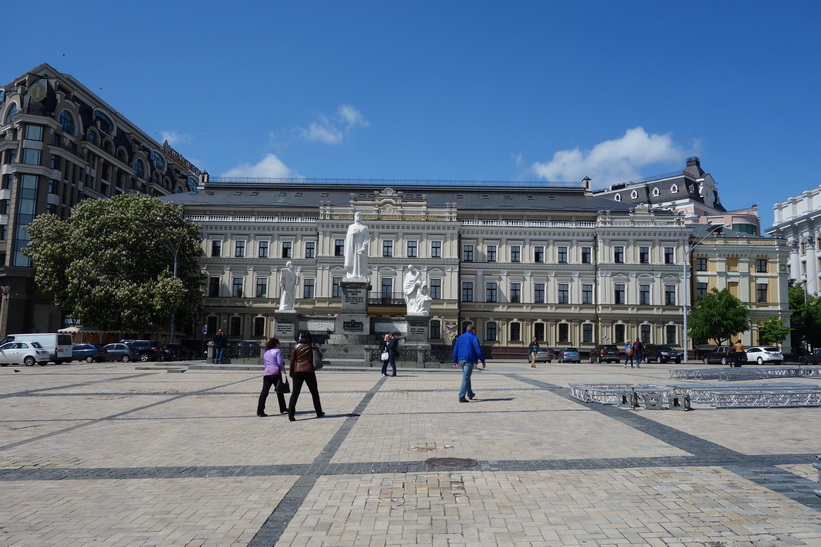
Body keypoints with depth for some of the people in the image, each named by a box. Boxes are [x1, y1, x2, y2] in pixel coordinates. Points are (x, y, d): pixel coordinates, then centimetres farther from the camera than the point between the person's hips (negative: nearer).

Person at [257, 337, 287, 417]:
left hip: (266, 373, 5)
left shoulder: (265, 353, 20)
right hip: (275, 373, -5)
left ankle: (260, 411, -11)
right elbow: (280, 363, -11)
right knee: (279, 391, 10)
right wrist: (284, 362, 10)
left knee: (264, 392, -3)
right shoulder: (277, 351, -1)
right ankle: (283, 409, 21)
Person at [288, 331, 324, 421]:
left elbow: (292, 361, 2)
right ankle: (319, 412, 22)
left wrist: (290, 373, 7)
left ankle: (291, 415, -9)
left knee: (295, 394, 0)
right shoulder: (312, 346, 5)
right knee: (314, 393, 14)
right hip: (309, 371, 0)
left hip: (297, 372, 0)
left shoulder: (296, 347, 3)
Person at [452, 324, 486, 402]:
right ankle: (461, 397, -10)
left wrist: (455, 361, 16)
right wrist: (483, 361, -5)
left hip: (461, 360, 7)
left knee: (466, 377, 22)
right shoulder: (474, 338, -6)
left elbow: (455, 350, 14)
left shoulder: (460, 338, 14)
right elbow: (478, 351, -11)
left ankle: (470, 394, 34)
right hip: (469, 360, -7)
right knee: (466, 379, -6)